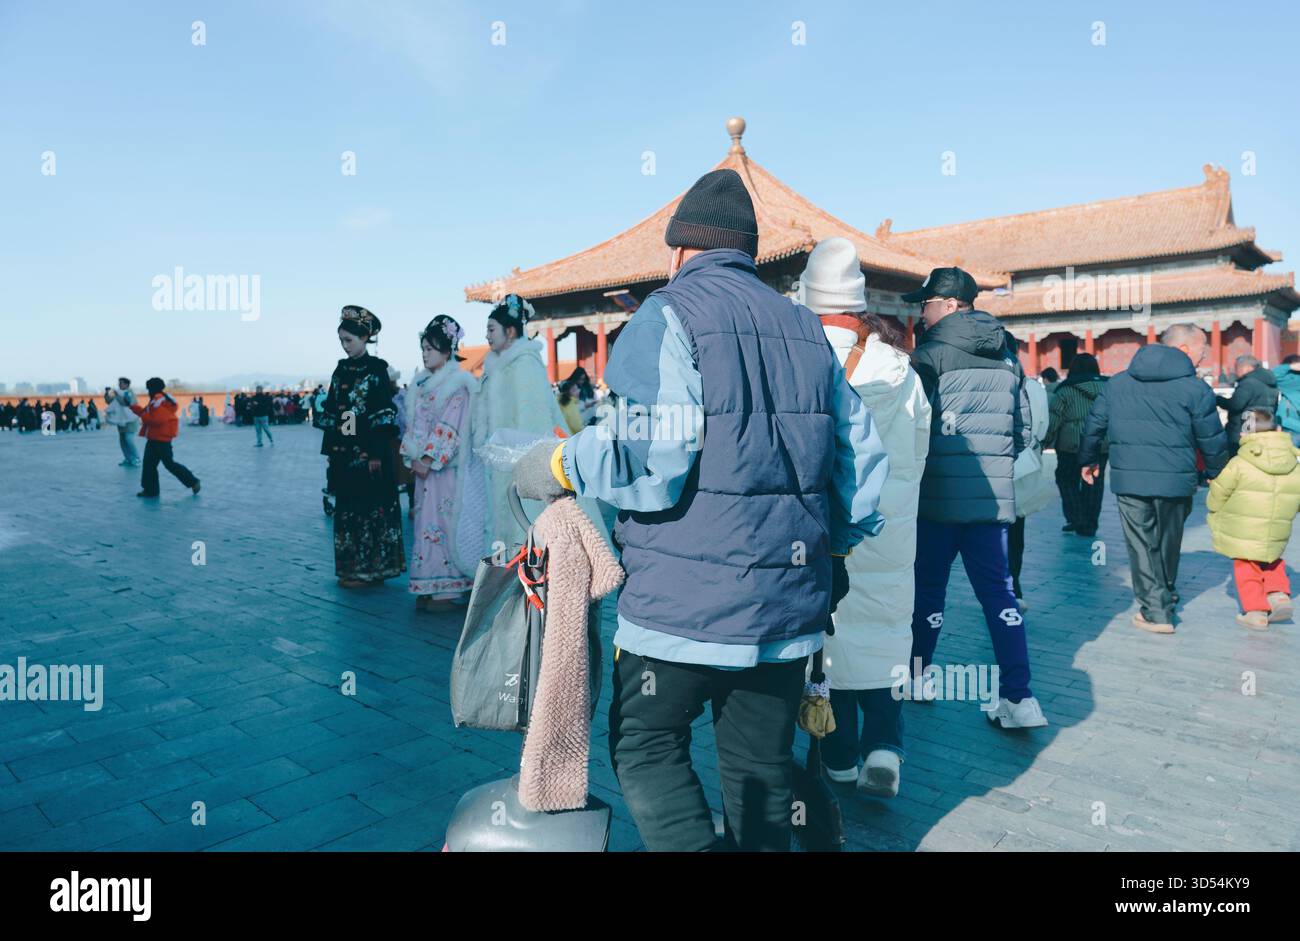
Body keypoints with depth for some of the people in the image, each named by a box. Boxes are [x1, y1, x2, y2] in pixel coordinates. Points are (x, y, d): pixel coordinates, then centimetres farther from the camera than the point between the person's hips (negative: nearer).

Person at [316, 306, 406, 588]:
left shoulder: (377, 369, -6)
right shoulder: (341, 370, 12)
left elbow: (385, 414, -11)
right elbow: (330, 411, 14)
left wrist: (377, 454, -15)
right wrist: (330, 448, 10)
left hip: (368, 450, -6)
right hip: (343, 450, 7)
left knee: (370, 507, -1)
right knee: (347, 508, 10)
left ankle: (370, 568, 8)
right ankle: (352, 566, 20)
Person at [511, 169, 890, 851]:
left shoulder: (671, 315, -8)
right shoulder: (805, 328, 11)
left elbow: (651, 464, -21)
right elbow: (862, 457, 12)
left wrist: (562, 466, -5)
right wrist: (833, 545, 25)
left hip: (686, 599, -6)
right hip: (787, 602, 7)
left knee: (646, 744, 11)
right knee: (762, 765, 18)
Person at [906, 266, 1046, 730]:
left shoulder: (931, 354, -8)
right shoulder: (1008, 358, 13)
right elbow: (1024, 431, 14)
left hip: (940, 495, -5)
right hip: (994, 495, 5)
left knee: (929, 586, 9)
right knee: (997, 591, 7)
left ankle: (918, 675, 25)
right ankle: (1018, 696, 3)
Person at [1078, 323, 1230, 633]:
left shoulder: (1117, 382, 7)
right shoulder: (1195, 388, -3)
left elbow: (1094, 424, 12)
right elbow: (1212, 439, 1)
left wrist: (1088, 460, 25)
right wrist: (1217, 474, 17)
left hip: (1128, 479, 1)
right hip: (1175, 480, -1)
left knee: (1141, 545, 6)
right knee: (1168, 543, 19)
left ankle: (1156, 612, 2)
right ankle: (1167, 597, 36)